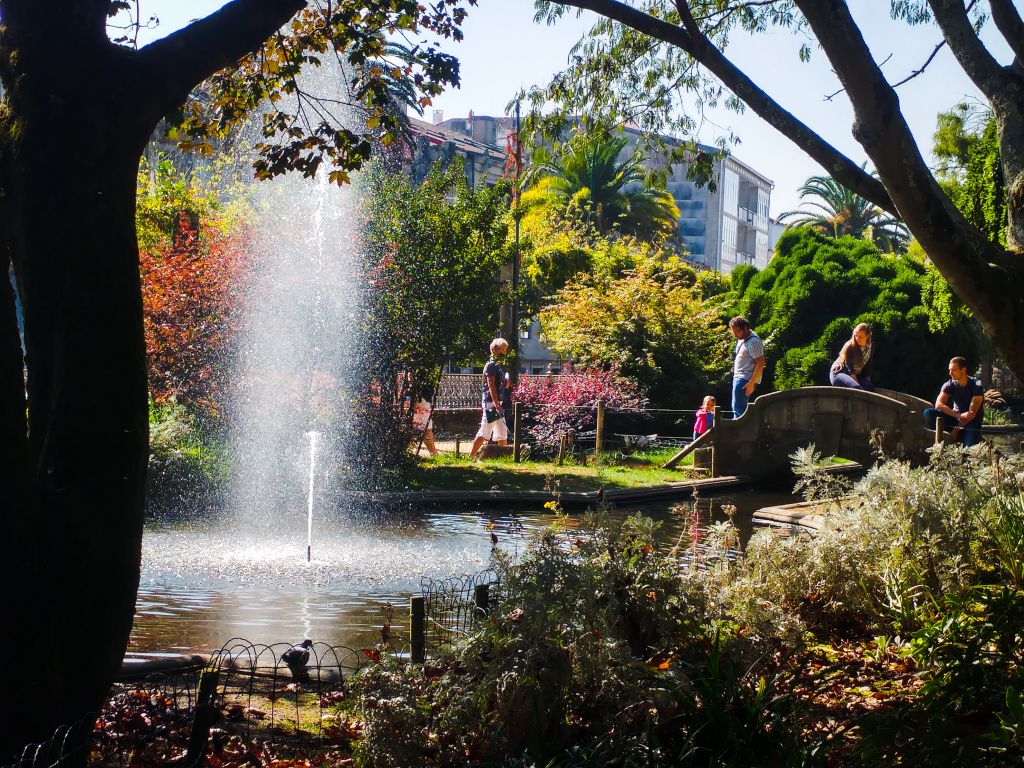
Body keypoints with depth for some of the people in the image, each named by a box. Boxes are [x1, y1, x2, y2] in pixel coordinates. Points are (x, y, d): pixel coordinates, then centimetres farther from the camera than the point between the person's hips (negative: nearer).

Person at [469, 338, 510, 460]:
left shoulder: (500, 366, 15)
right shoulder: (491, 365, -12)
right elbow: (491, 387, -19)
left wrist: (507, 382, -2)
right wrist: (497, 405, -23)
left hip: (498, 403, 9)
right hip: (491, 403, -9)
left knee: (502, 432, 11)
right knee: (485, 432, -7)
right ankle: (471, 457, -3)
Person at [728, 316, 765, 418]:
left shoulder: (753, 341, -17)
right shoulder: (742, 339, 14)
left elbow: (760, 364, -20)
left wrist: (751, 383, -22)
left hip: (745, 380, -10)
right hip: (738, 378, 10)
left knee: (738, 409, -12)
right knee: (736, 406, 13)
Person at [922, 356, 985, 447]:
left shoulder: (976, 386, -15)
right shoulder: (949, 385, -5)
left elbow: (972, 414, -20)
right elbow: (938, 405, -20)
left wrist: (956, 430, -25)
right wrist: (959, 415, -33)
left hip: (972, 422, -3)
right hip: (956, 418, 3)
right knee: (928, 413, -19)